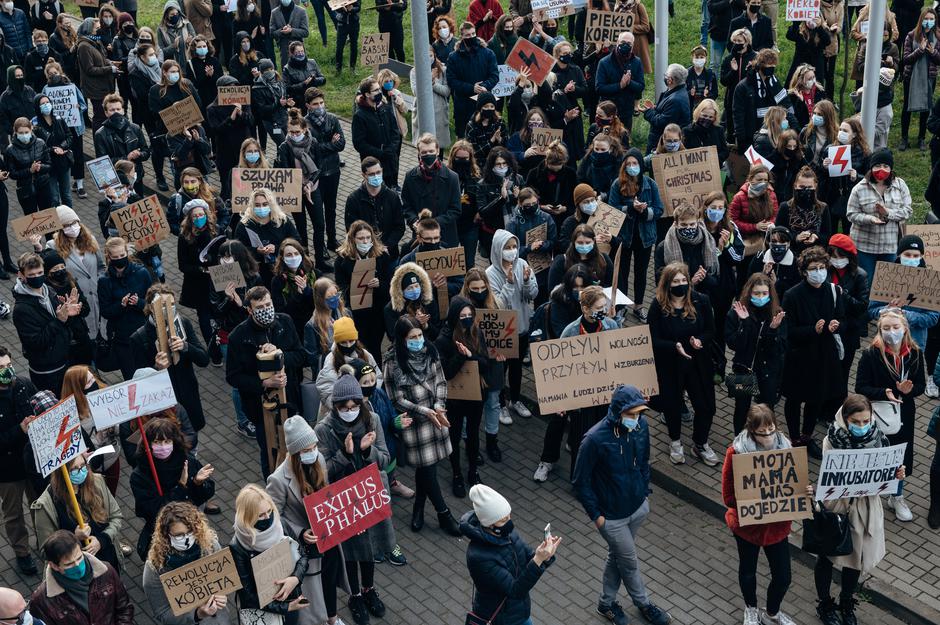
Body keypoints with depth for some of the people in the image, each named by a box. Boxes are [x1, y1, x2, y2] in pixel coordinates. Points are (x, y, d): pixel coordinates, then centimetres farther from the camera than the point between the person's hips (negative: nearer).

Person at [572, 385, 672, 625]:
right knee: (630, 562, 13)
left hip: (639, 507, 5)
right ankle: (644, 604, 38)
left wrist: (645, 492, 12)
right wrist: (596, 515, -13)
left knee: (617, 556, 23)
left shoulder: (641, 425, -12)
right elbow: (581, 482, -18)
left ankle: (606, 603, 43)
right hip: (612, 516, -5)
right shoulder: (595, 439, -30)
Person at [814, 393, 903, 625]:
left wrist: (896, 474, -23)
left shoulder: (877, 437, -11)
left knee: (856, 556, 19)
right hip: (836, 505, -3)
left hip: (865, 507, 3)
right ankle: (825, 604, 39)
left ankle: (847, 602, 44)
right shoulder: (833, 440, -20)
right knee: (827, 557, 15)